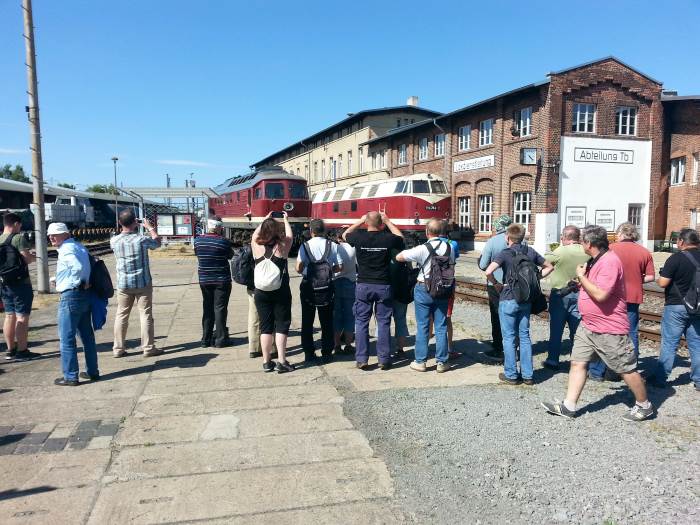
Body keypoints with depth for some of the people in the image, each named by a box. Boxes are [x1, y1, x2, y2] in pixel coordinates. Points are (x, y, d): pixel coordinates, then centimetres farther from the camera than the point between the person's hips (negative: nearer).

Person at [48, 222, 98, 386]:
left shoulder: (66, 249, -13)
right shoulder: (79, 246, 15)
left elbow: (78, 267, -29)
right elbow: (87, 266, 15)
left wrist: (76, 282, -15)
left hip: (70, 296, -9)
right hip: (85, 295, 9)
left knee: (66, 338, 0)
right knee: (87, 335, 15)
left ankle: (71, 376, 5)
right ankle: (92, 371, 22)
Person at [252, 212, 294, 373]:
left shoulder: (256, 246, -5)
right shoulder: (282, 246, -9)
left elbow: (255, 234, 18)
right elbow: (289, 235, 12)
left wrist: (265, 220, 30)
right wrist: (285, 220, 28)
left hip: (261, 292, 3)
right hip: (281, 292, -2)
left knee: (265, 326, 10)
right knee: (281, 325, 6)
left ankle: (266, 361, 17)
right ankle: (281, 361, 5)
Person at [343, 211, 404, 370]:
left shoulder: (359, 237, -9)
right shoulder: (388, 238, -9)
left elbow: (346, 235, 14)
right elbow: (401, 237, 15)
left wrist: (359, 221, 18)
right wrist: (388, 222, 17)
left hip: (363, 286, 0)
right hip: (384, 286, 0)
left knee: (361, 322, 8)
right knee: (383, 322, 8)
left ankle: (361, 359, 10)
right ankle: (384, 359, 11)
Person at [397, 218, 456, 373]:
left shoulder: (422, 249, -15)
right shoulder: (449, 248, -2)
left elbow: (399, 257, -11)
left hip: (424, 289, -3)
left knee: (422, 327, 5)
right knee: (441, 327, 8)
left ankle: (420, 361, 12)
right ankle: (441, 362, 15)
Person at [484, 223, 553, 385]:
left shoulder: (505, 254, -12)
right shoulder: (530, 252, 4)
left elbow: (488, 272, -26)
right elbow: (549, 267, 15)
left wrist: (496, 284, -9)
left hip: (508, 299, -5)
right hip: (526, 299, 5)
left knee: (509, 337, 4)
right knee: (525, 336, 12)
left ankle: (511, 375, 10)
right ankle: (527, 375, 16)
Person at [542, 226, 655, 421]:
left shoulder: (610, 262, -21)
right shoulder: (596, 260, 10)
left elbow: (600, 295, -29)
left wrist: (582, 276, -18)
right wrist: (583, 277, 10)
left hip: (609, 329, -9)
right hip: (588, 326, 9)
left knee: (626, 369, 6)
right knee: (577, 363, 6)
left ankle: (644, 406, 25)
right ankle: (569, 406, 9)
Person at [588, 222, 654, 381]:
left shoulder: (611, 248, -7)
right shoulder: (645, 252, 3)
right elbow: (651, 277, 2)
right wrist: (635, 280, 14)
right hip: (633, 298, 3)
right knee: (631, 335, 13)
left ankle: (597, 372, 8)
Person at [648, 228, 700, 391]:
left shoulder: (676, 258, -15)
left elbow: (662, 283, -16)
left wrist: (660, 277, 4)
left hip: (676, 306, -5)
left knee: (669, 344, 1)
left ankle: (660, 379, 7)